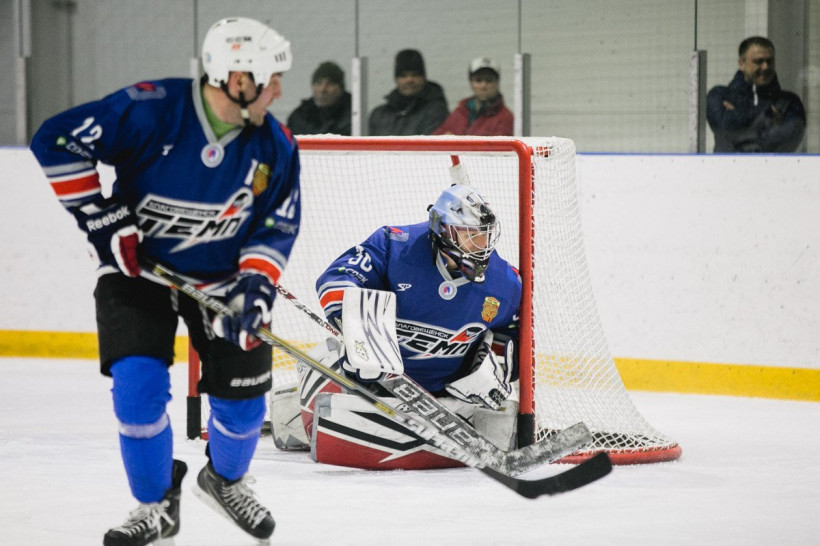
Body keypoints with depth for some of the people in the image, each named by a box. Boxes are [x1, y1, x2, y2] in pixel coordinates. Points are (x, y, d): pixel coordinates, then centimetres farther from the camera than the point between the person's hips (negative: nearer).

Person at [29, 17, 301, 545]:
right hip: (137, 267, -3)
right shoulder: (151, 110, -25)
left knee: (243, 391, 0)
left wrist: (256, 285, -20)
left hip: (221, 274, 3)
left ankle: (226, 479, 32)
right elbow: (56, 142, -23)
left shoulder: (275, 148, -11)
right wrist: (102, 218, -23)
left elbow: (276, 227, -3)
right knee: (139, 386, -16)